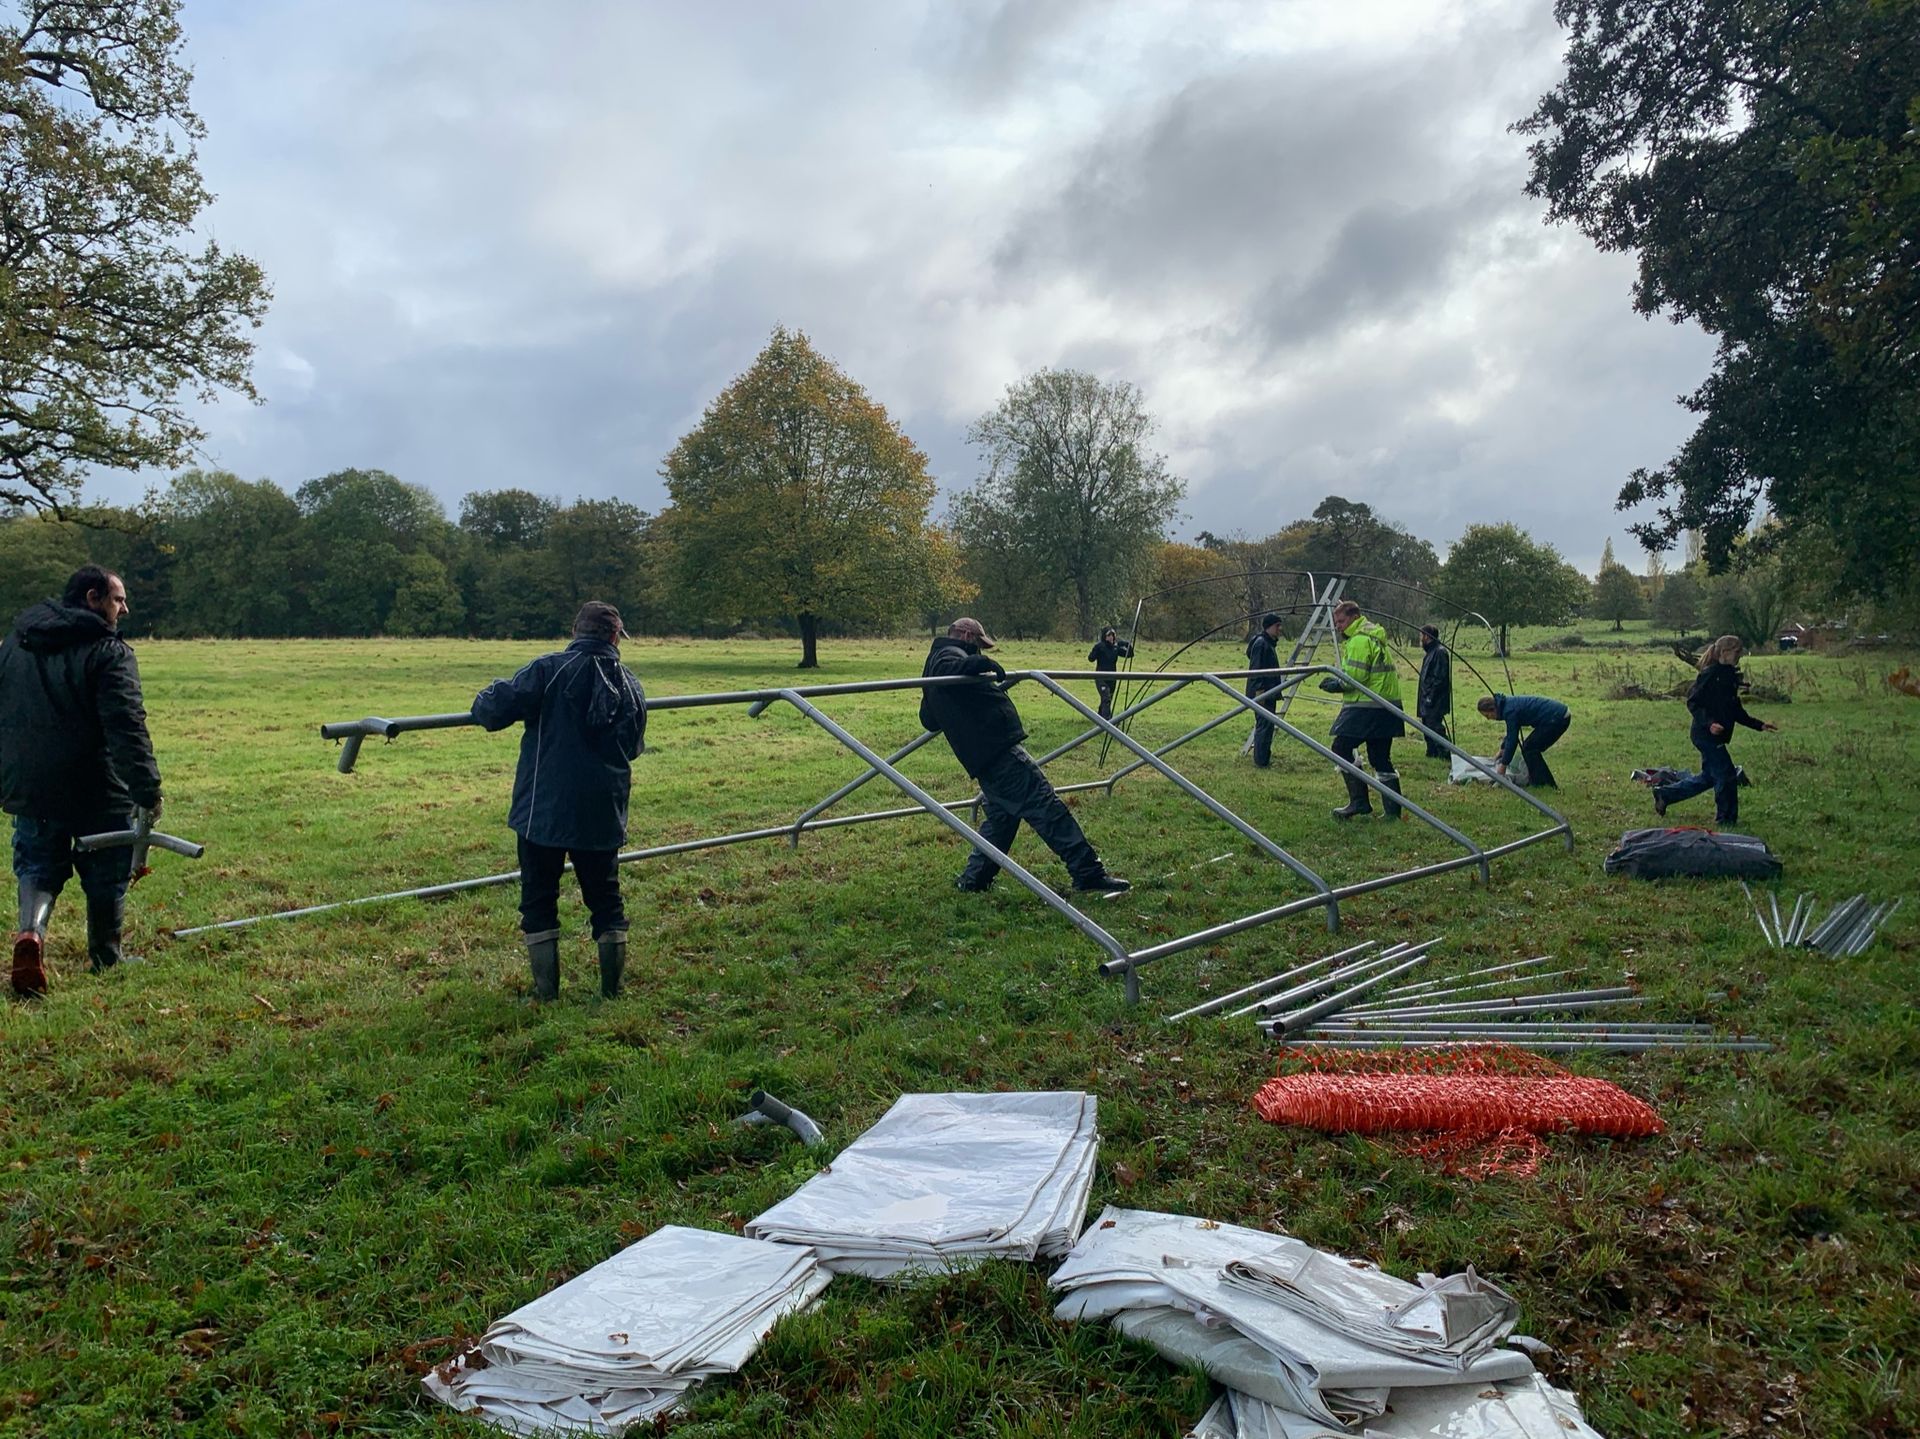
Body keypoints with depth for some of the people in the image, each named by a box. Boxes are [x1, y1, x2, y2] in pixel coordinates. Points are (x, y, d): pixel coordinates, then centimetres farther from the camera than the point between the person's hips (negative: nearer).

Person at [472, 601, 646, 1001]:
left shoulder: (549, 669, -9)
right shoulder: (630, 685, 4)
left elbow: (496, 710, -16)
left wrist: (485, 698, 7)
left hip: (544, 810, -3)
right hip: (603, 814, 3)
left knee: (539, 899, 9)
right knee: (606, 898, 15)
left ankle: (546, 990, 12)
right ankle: (612, 988, 18)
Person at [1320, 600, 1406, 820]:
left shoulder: (1360, 640, -11)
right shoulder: (1374, 636, 22)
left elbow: (1356, 676, -18)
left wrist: (1337, 684, -2)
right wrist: (1338, 681, 12)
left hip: (1366, 707, -10)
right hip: (1386, 706, 10)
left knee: (1341, 747, -6)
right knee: (1380, 757, 11)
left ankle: (1358, 801, -9)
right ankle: (1393, 810, 11)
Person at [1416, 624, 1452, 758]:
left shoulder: (1440, 652, -15)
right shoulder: (1431, 652, 17)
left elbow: (1440, 678, -20)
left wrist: (1430, 697, -22)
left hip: (1435, 702, -10)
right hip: (1428, 701, 10)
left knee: (1435, 726, -12)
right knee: (1427, 725, 14)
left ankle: (1444, 753, -10)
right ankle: (1431, 752, 22)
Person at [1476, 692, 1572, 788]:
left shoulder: (1510, 710, -17)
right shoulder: (1509, 703, 11)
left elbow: (1512, 739, -11)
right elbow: (1511, 732, 28)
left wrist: (1504, 765, -2)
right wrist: (1502, 750, 36)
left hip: (1557, 719, -9)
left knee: (1529, 749, -2)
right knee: (1531, 748, 15)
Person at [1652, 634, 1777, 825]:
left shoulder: (1730, 676, 13)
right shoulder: (1710, 674, -15)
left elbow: (1736, 711, 20)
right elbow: (1693, 702, -18)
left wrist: (1759, 725, 16)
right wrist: (1709, 723, -29)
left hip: (1715, 737, 10)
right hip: (1706, 735, -10)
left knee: (1708, 778, 16)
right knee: (1727, 776, -3)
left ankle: (1664, 794, 26)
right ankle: (1726, 819, 10)